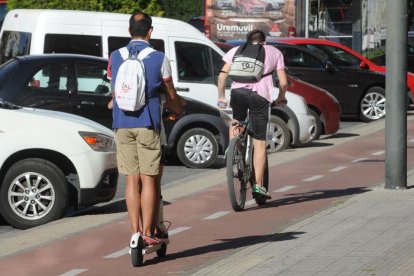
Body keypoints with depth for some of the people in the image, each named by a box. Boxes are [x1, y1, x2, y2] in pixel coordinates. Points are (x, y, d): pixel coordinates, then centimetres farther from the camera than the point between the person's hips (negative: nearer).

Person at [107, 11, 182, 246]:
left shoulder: (115, 57, 6)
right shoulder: (159, 59, -4)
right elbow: (170, 95, 5)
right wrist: (179, 110, 27)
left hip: (122, 125, 3)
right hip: (148, 124, -3)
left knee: (132, 181, 6)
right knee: (148, 180, 0)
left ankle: (135, 233, 4)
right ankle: (148, 233, -1)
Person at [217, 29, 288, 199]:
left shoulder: (237, 50, 24)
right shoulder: (274, 52, 22)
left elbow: (222, 74, 11)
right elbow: (283, 82, 12)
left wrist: (221, 97, 20)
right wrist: (281, 99, 29)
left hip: (238, 91, 1)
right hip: (260, 94, -1)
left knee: (236, 121, 34)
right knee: (259, 142, 5)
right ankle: (258, 185, 2)